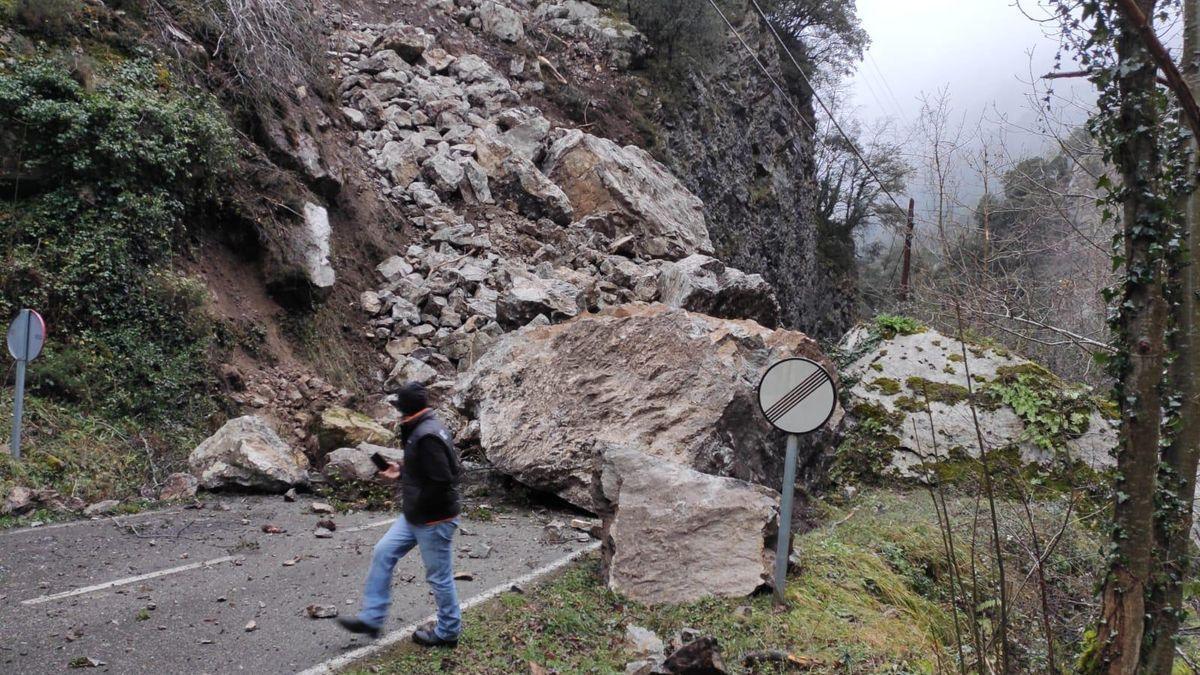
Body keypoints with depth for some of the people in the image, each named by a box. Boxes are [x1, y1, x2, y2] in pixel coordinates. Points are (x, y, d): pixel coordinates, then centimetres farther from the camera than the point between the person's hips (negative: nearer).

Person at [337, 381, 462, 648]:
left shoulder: (427, 437, -25)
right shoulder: (424, 429, 7)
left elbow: (442, 480, -29)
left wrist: (417, 509, -17)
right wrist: (401, 473, 9)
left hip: (434, 519, -10)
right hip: (416, 516, 10)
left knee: (439, 576, 6)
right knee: (383, 554, 11)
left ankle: (448, 632, 24)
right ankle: (372, 618, 21)